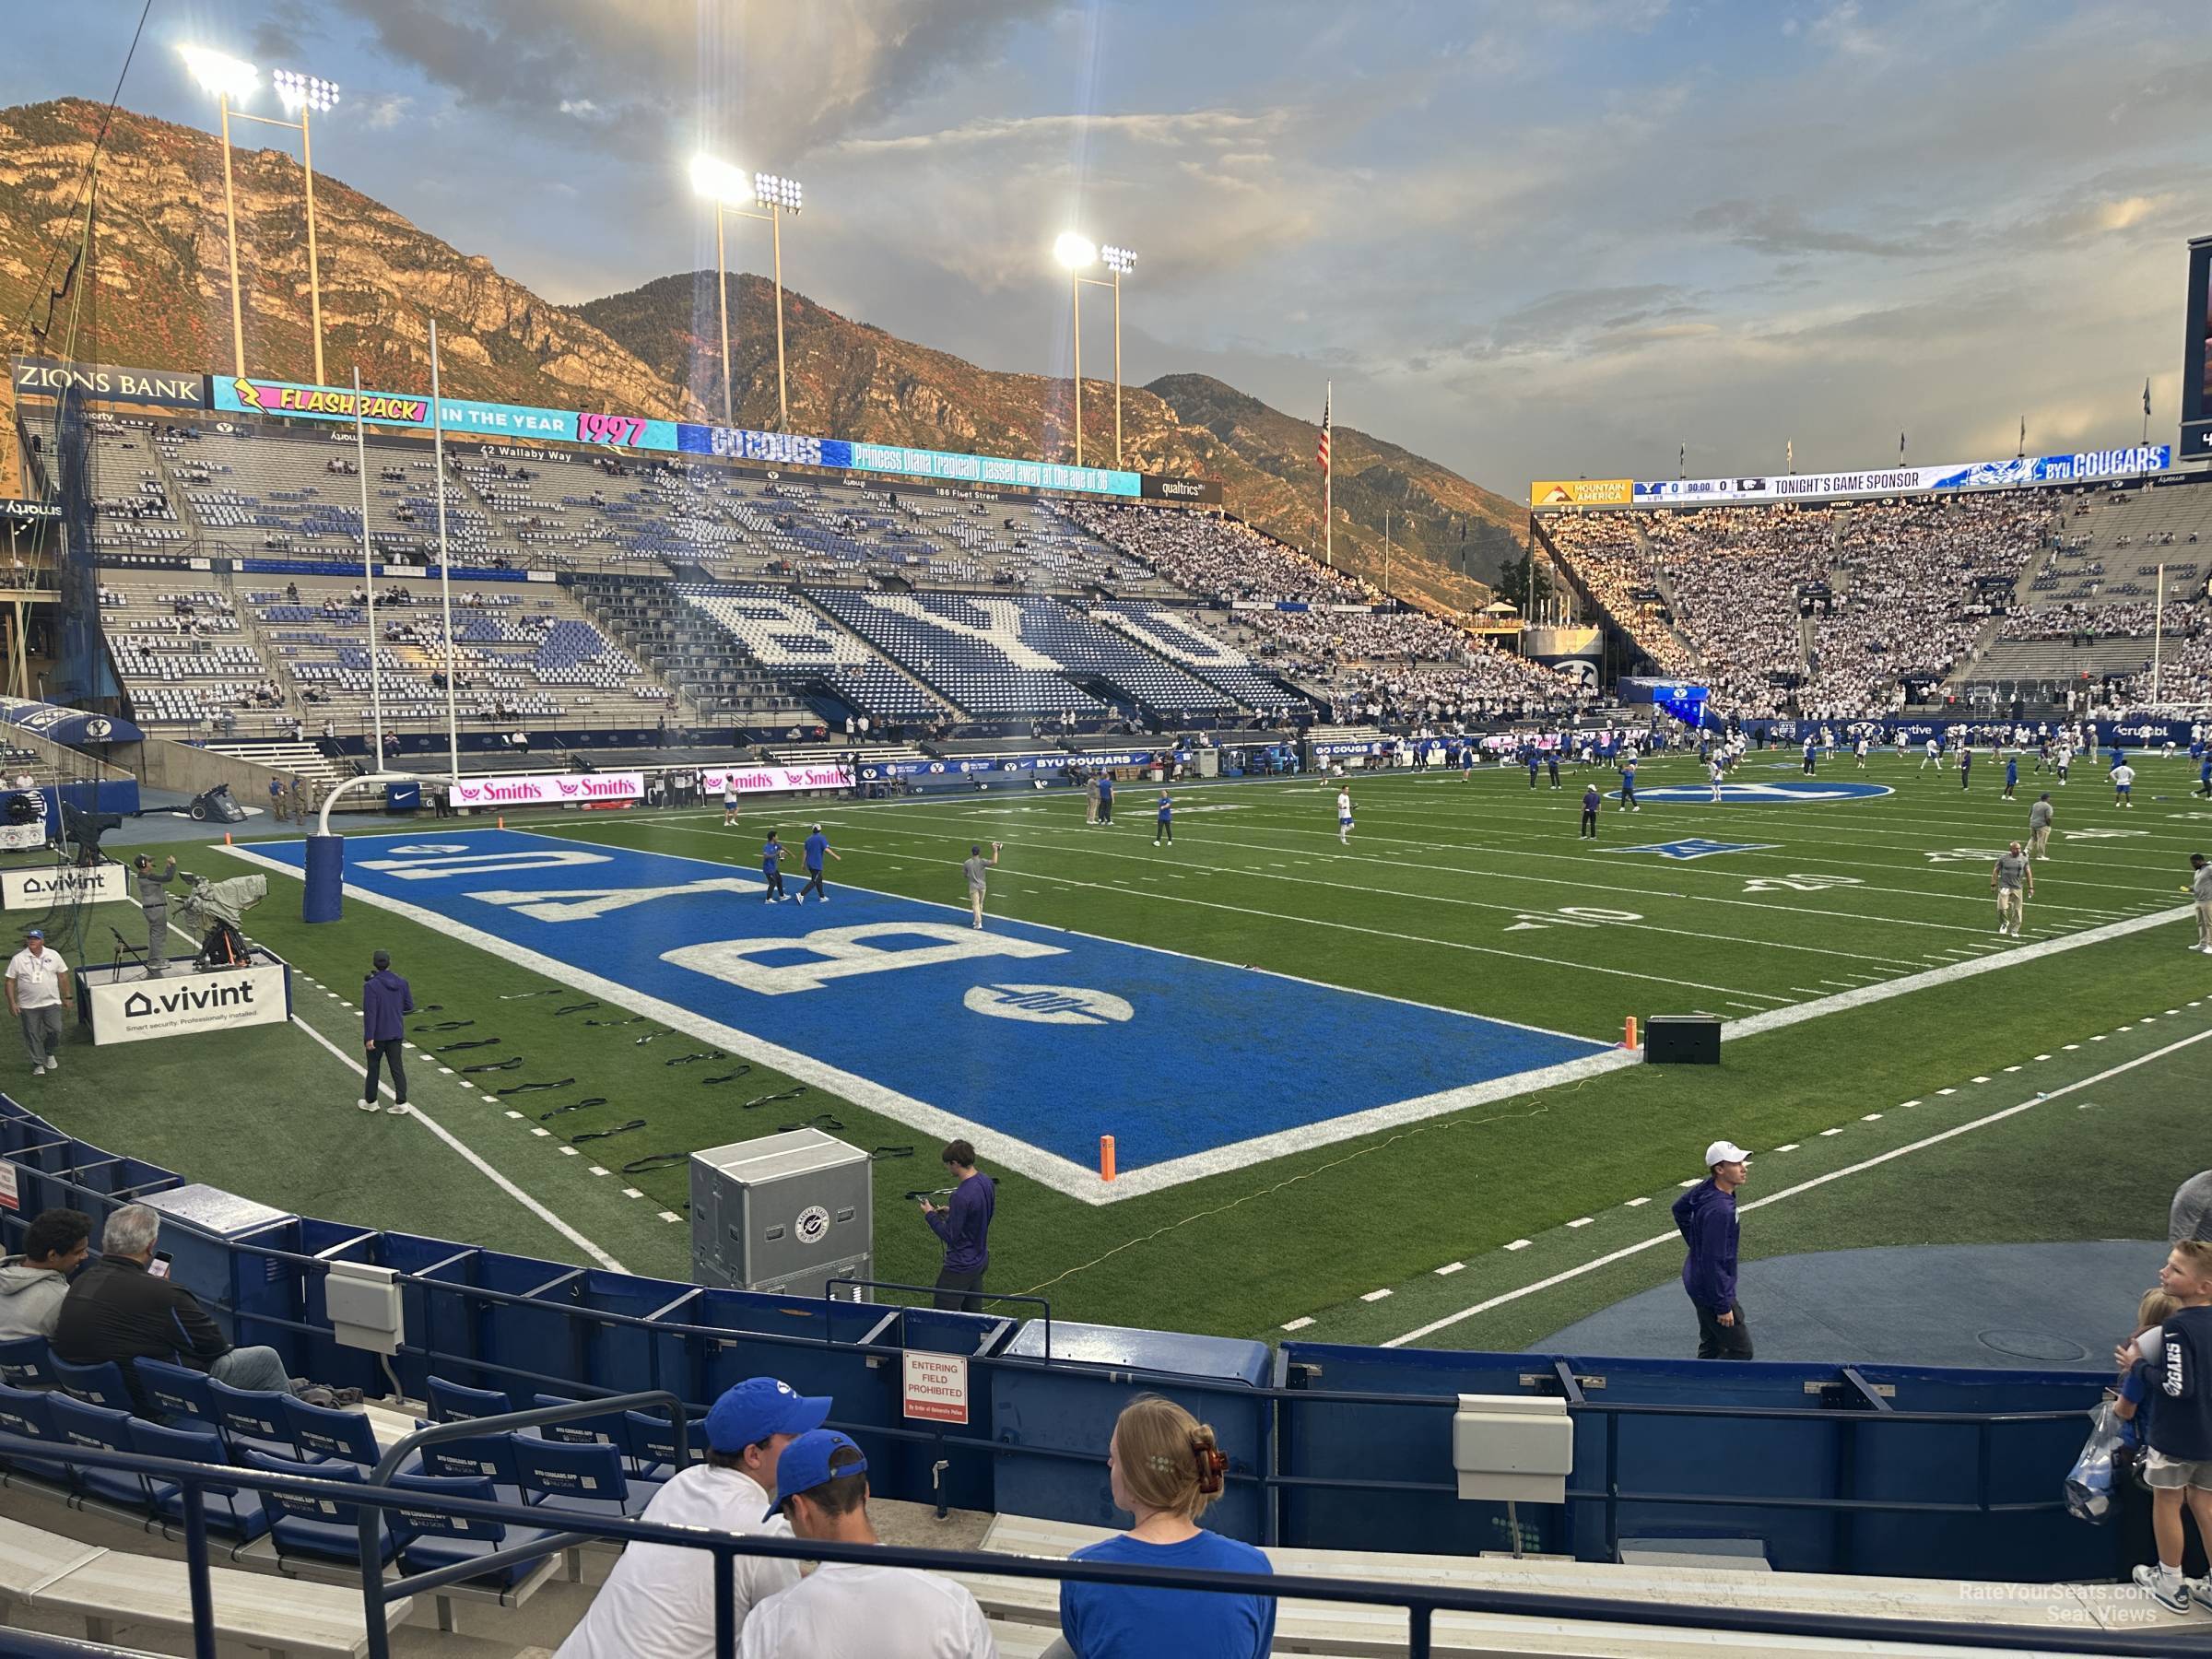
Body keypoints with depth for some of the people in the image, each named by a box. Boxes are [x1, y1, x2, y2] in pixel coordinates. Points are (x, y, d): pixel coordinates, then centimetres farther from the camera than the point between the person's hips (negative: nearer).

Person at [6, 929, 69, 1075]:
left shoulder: (53, 956, 1)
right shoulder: (18, 959, -4)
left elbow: (63, 976, 8)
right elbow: (10, 982, -1)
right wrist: (12, 1003, -6)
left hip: (51, 1003, 1)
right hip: (28, 1006, -1)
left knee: (55, 1030, -2)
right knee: (33, 1035, 5)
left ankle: (49, 1053, 26)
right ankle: (38, 1064, 17)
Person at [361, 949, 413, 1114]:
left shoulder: (371, 985, -18)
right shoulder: (401, 983, -3)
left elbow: (369, 1013, -20)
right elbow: (409, 1006, 5)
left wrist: (369, 1037, -18)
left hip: (377, 1035, -4)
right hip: (396, 1034, 4)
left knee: (373, 1067, 13)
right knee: (397, 1067, 8)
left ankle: (370, 1102, 25)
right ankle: (401, 1103, 6)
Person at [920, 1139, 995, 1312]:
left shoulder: (961, 1196, -28)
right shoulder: (987, 1183, -1)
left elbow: (951, 1237, -21)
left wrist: (930, 1215, -10)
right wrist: (951, 1211, 10)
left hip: (961, 1267, -9)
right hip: (981, 1260, 9)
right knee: (974, 1314, 18)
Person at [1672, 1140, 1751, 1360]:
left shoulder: (1708, 1186, -4)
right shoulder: (1719, 1210, -31)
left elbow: (1679, 1209, 17)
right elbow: (1713, 1262, -27)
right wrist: (1723, 1307, -20)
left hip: (1696, 1280, 10)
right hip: (1712, 1291, -10)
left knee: (1711, 1347, 21)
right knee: (1740, 1351, 1)